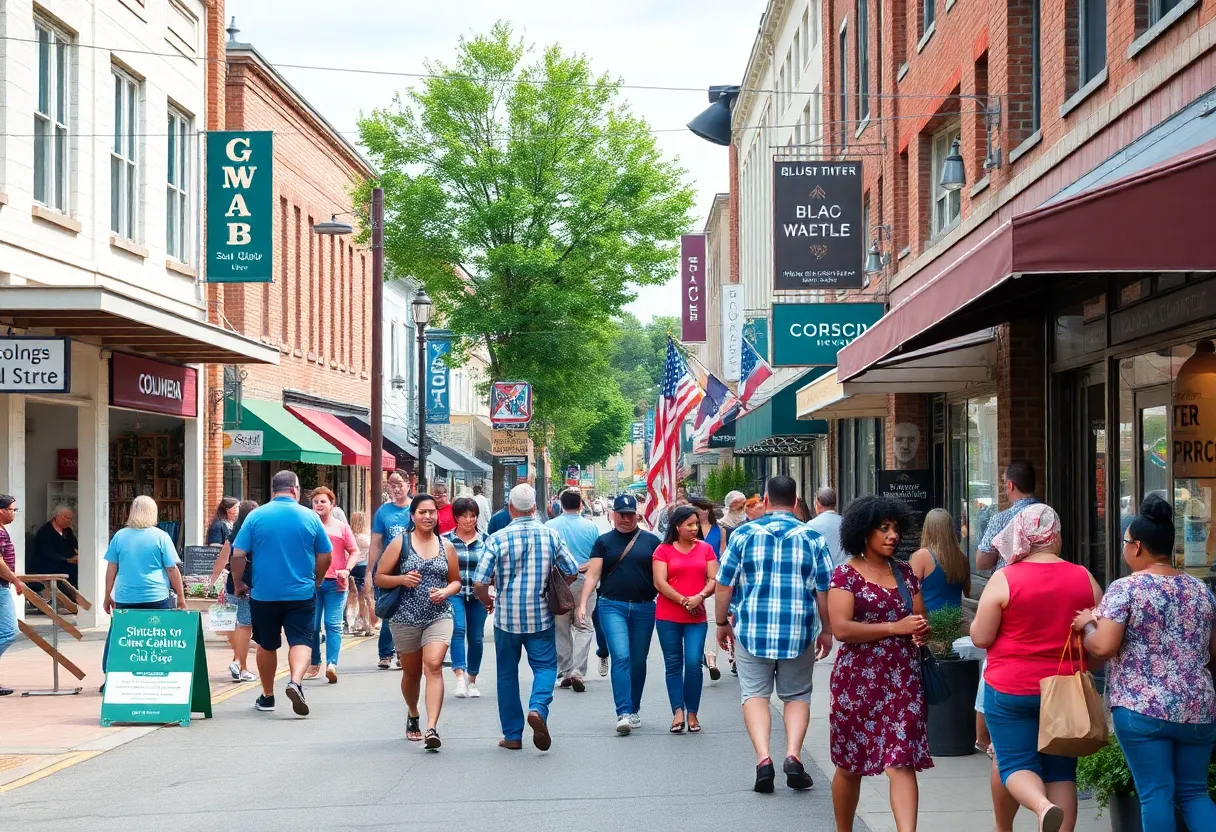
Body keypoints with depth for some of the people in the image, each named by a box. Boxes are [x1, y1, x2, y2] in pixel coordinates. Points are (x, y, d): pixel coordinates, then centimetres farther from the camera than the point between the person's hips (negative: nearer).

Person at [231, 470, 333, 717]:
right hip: (301, 593, -1)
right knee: (301, 640, 1)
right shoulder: (310, 517, -2)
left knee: (266, 645, 14)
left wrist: (238, 583, 11)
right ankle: (295, 681, -25)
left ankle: (267, 697, 24)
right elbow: (325, 556, 4)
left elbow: (238, 554, -4)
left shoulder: (256, 516, -3)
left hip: (263, 593, 1)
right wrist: (316, 581, 21)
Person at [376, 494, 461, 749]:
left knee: (434, 665, -19)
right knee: (411, 671, 13)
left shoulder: (446, 546, 7)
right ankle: (412, 714, 43)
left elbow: (456, 581, 15)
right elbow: (379, 578, 1)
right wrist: (402, 579, -17)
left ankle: (432, 728, -26)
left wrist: (445, 592, -6)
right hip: (405, 617, 0)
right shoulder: (400, 543, 0)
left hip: (439, 616, 0)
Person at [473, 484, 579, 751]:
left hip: (506, 616, 0)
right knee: (545, 666, 8)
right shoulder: (550, 535, -3)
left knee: (507, 673, 12)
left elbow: (479, 583, -12)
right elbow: (571, 573, 3)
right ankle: (538, 708, -21)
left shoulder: (498, 539, -8)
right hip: (540, 616, 0)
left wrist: (488, 602, 9)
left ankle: (512, 735, 15)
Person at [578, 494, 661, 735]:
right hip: (613, 606, -2)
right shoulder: (604, 541, 6)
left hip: (644, 608, 2)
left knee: (639, 661, 9)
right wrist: (583, 603, -7)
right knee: (621, 657, -14)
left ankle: (635, 709, 25)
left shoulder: (650, 541, 7)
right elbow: (593, 575, 3)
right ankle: (624, 713, -18)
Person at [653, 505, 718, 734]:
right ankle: (678, 712, 2)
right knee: (673, 664, 2)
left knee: (694, 663, -8)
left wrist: (700, 597, -14)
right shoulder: (663, 551, 2)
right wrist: (683, 601, -12)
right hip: (668, 616, 0)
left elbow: (713, 580, 4)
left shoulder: (706, 549, 8)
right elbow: (659, 582, -5)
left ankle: (692, 714, 1)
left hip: (697, 617, 1)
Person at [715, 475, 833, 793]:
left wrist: (722, 623, 14)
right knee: (797, 695, 13)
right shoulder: (812, 538, 0)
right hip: (799, 632, 1)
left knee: (754, 693, 6)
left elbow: (724, 584, 1)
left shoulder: (743, 534, 0)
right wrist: (826, 631, 12)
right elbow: (824, 590, 0)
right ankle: (793, 755, -5)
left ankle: (763, 757, -11)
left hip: (752, 630, 0)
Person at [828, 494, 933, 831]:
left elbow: (920, 620, 18)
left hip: (903, 678, 3)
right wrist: (895, 628, -19)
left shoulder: (905, 572, 10)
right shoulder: (846, 574, -5)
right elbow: (841, 627, -16)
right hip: (858, 679, -3)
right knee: (850, 764, 11)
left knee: (903, 762, -8)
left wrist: (921, 631, -7)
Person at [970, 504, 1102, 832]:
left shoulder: (1004, 579, -10)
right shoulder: (1084, 578, 0)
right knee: (1060, 771, 10)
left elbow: (980, 637, -9)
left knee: (1015, 764, 1)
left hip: (1011, 689, -3)